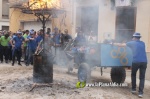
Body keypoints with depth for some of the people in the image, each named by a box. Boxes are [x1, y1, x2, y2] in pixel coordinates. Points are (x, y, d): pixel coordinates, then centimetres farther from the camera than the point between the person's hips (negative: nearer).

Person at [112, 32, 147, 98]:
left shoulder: (132, 43, 9)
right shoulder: (143, 43, 20)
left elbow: (121, 45, 14)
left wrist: (113, 44, 27)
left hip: (136, 61, -2)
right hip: (144, 62, 3)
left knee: (133, 75, 21)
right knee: (142, 77, 7)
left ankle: (133, 89, 21)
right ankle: (140, 92, 0)